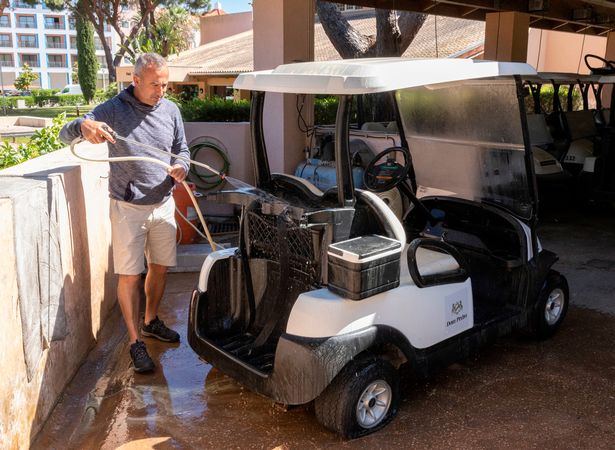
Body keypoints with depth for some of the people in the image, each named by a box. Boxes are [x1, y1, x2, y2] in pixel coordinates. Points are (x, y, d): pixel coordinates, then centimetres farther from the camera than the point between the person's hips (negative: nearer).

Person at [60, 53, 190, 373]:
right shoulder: (113, 110, -10)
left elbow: (181, 149, 14)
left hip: (163, 205, 5)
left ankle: (151, 322, 38)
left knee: (160, 267, 15)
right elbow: (65, 135, -12)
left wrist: (180, 167, -10)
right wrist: (83, 126, -37)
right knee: (129, 275, 0)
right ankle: (135, 343, 12)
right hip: (128, 208, -4)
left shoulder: (171, 110, 3)